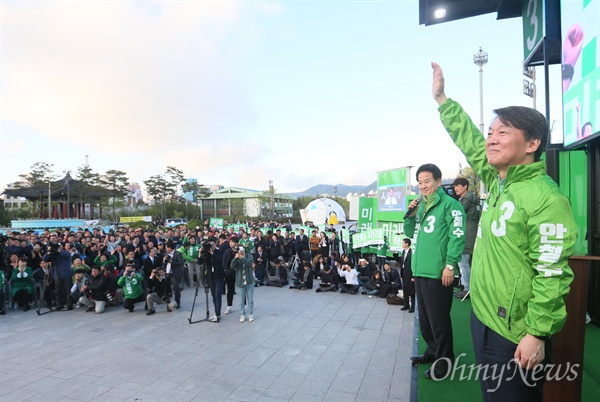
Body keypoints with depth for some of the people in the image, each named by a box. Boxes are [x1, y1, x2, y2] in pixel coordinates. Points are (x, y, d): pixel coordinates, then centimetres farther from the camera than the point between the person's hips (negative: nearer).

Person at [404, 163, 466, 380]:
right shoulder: (421, 206, 15)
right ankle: (433, 351, 35)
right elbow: (410, 233, 19)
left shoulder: (449, 204, -8)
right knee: (425, 316, 18)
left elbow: (457, 236, -15)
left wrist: (450, 265, -19)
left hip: (438, 272, -8)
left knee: (438, 317, 1)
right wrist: (410, 214, 2)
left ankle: (444, 359, 17)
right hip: (420, 270, 8)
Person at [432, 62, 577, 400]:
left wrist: (537, 334, -20)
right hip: (484, 320, 8)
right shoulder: (500, 183, 5)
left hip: (514, 336, -8)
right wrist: (441, 98, 18)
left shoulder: (544, 198, -20)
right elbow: (470, 142, 14)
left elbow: (552, 274, -21)